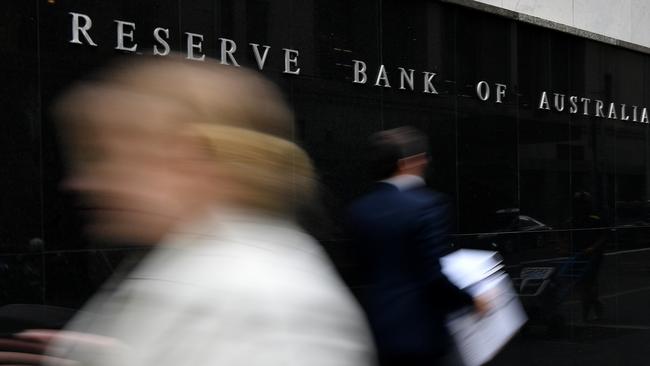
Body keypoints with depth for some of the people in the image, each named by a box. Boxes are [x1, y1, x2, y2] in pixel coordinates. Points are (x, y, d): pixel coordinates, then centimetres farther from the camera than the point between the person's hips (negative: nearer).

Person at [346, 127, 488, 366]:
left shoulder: (358, 210, 3)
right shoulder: (427, 204, -16)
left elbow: (363, 268, 10)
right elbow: (434, 276, -20)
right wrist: (470, 300, -6)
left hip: (377, 329, 6)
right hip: (422, 331, -6)